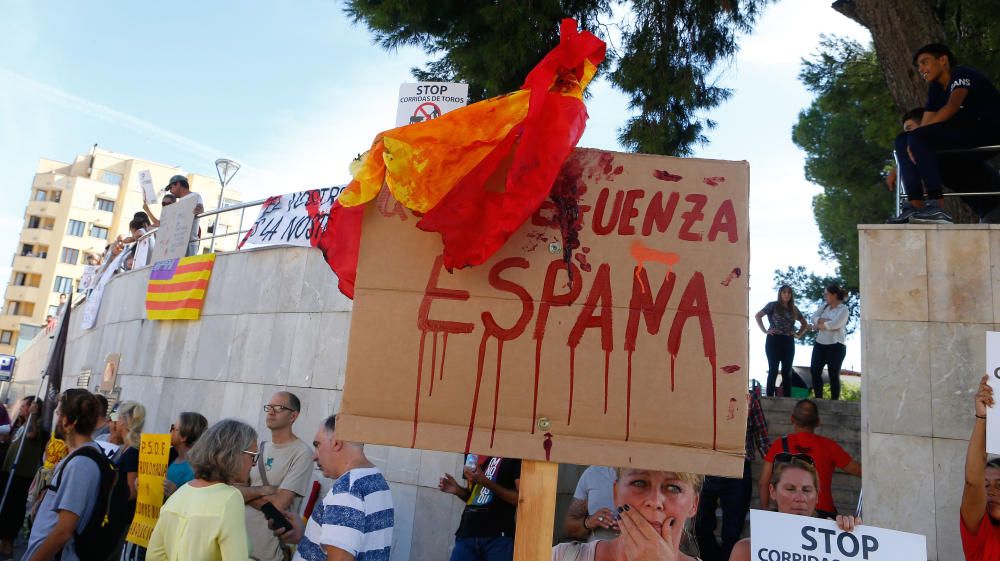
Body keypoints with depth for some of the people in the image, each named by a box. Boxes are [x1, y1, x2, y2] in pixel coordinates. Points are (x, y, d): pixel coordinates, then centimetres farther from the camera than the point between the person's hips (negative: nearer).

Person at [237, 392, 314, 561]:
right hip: (241, 539, 6)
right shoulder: (259, 447, 6)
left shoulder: (302, 452, -15)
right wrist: (261, 490, -17)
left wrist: (246, 493, -7)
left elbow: (278, 504, -20)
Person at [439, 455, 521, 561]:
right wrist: (457, 489, 2)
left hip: (498, 536, -5)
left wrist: (486, 482, -20)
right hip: (467, 533, 6)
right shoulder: (477, 455, 14)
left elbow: (522, 498, -13)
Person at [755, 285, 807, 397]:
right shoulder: (773, 305, 1)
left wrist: (799, 334, 10)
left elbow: (805, 323, 25)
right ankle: (770, 397, -2)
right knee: (773, 370, -5)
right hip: (774, 340, -5)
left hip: (789, 342, 5)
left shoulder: (794, 309, 14)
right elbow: (757, 316, -5)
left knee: (787, 371, 5)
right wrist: (765, 331, -10)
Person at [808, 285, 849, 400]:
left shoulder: (843, 309, -6)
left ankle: (834, 402, 5)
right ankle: (818, 398, 13)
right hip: (820, 343, 6)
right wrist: (824, 321, -16)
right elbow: (814, 317, 1)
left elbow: (835, 324, -19)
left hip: (836, 345, -6)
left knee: (833, 374, -1)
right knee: (814, 370, 3)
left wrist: (819, 325, -7)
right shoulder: (824, 306, 13)